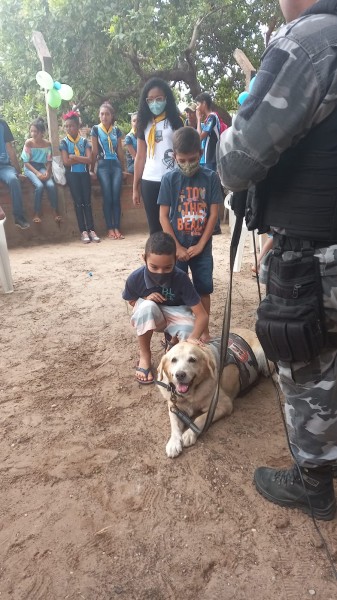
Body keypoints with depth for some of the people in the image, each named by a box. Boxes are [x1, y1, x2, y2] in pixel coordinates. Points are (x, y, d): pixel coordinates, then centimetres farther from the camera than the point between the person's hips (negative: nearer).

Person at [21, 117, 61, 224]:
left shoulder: (47, 144, -2)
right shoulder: (28, 143, -9)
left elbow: (49, 161, 3)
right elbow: (26, 162, -9)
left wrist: (47, 172, -15)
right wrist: (37, 173, -20)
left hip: (42, 167, 2)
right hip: (30, 167, -2)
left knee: (51, 185, -26)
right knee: (39, 185, -29)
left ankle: (55, 211, -11)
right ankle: (37, 213, -16)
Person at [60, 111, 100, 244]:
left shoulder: (84, 141, 8)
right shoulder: (63, 142, 4)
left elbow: (89, 160, -6)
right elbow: (66, 162, -8)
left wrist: (74, 157, -9)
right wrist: (82, 159, -5)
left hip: (84, 173, 1)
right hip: (72, 174, -1)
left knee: (87, 201, -5)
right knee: (78, 202, -8)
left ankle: (91, 230, -7)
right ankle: (83, 231, -8)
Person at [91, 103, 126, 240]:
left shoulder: (116, 130, 11)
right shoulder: (96, 129, 3)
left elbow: (120, 151, 14)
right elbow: (94, 151, 2)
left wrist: (123, 168, 15)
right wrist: (92, 169, 1)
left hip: (116, 165, 2)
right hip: (103, 166, -2)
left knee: (116, 198, -5)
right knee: (107, 198, -7)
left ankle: (117, 229, -2)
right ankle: (110, 229, -3)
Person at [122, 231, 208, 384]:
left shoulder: (181, 278, -27)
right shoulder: (135, 278, -24)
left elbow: (202, 315, -29)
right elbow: (132, 301, 0)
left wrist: (192, 339, -49)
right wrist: (146, 299, -24)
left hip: (175, 314, 0)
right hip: (150, 316, 0)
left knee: (189, 329, -34)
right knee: (147, 306, -36)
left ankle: (174, 341, 8)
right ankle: (144, 355, -11)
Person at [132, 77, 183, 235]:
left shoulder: (175, 122, 3)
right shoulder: (144, 124, 13)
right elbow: (140, 157, 13)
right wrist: (135, 187, 11)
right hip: (149, 182, 3)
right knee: (154, 228, 6)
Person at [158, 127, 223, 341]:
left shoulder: (211, 177, -5)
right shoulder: (169, 179, -6)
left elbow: (214, 214, -5)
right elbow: (163, 216, -6)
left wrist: (200, 245, -9)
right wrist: (177, 247, -11)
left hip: (202, 246, 1)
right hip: (177, 247, 0)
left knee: (204, 289, 10)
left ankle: (204, 329, 26)